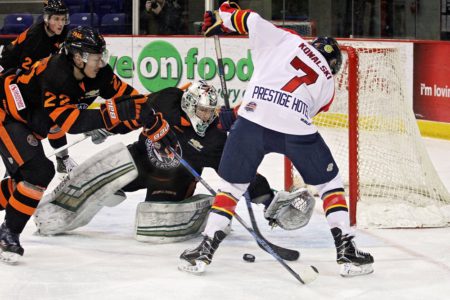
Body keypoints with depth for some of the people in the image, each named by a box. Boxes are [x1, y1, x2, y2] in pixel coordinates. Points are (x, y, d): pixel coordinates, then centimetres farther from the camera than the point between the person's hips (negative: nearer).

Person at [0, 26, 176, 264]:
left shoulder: (98, 74, -10)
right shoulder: (55, 75, -33)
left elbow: (129, 97, -4)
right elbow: (69, 121, -38)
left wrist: (158, 128, -8)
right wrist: (112, 112, -43)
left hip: (26, 123, 9)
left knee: (25, 177, 18)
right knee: (39, 173, -20)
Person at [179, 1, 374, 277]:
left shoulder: (284, 38, 22)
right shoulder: (327, 81, 26)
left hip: (254, 117, 0)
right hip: (296, 128, 0)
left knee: (232, 184, 18)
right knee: (330, 182, 21)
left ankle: (205, 250, 14)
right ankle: (347, 251, 15)